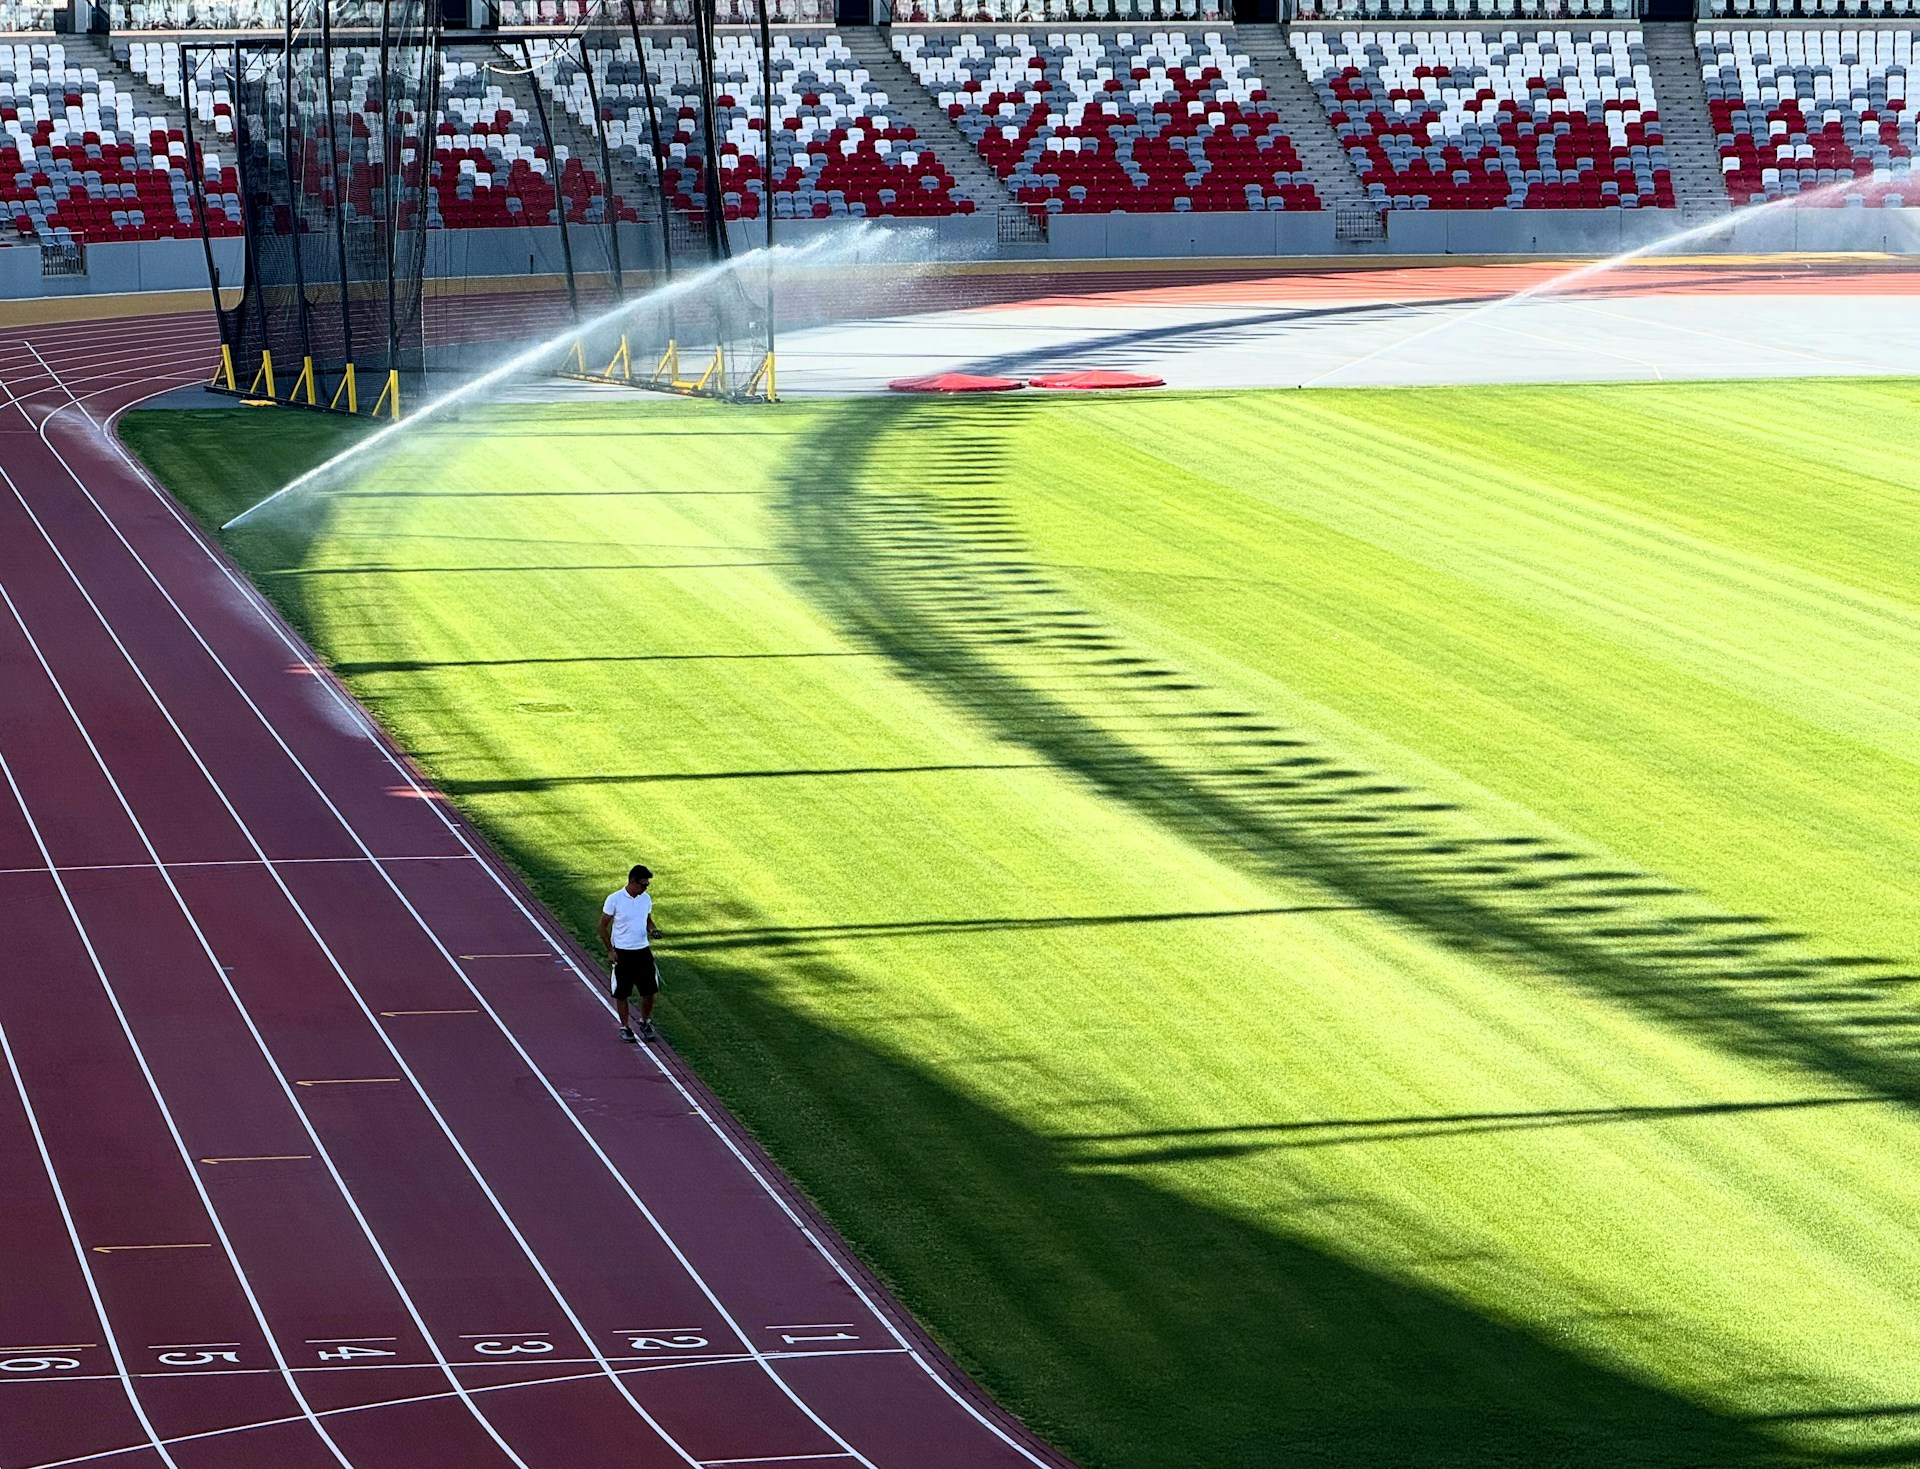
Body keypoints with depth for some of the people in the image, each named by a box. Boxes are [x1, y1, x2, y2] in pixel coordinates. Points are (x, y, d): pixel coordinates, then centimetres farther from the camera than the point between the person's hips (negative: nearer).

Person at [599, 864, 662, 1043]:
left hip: (643, 950, 4)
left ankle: (645, 1022, 24)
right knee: (622, 993, 4)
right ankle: (625, 1027, 17)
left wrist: (653, 929, -6)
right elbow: (603, 926, -5)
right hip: (622, 953, -4)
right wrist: (610, 950, -9)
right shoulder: (614, 899, -12)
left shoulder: (646, 898, 3)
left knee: (650, 989, 3)